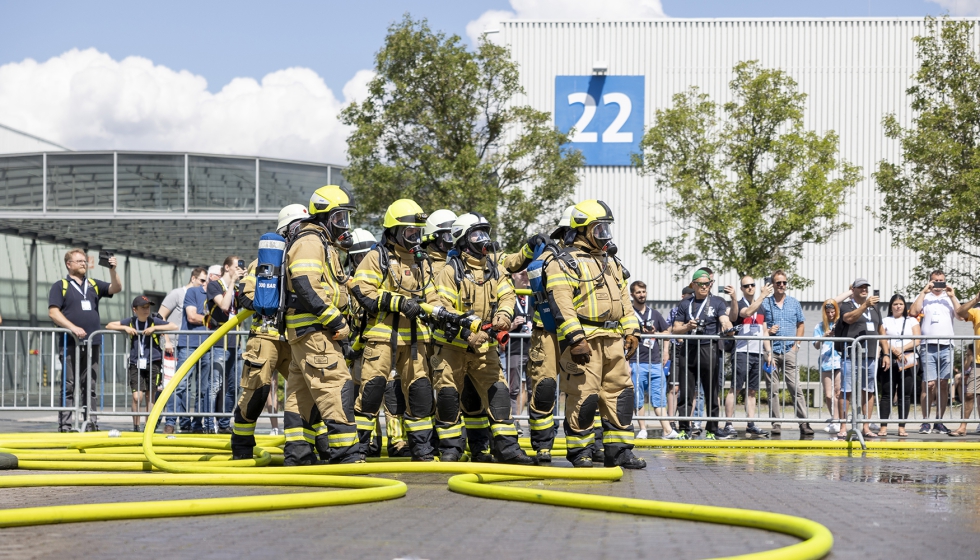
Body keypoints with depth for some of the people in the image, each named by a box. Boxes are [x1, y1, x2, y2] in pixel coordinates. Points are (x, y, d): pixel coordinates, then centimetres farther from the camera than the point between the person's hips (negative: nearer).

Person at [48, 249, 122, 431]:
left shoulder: (94, 285, 18)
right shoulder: (60, 286, 5)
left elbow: (116, 288, 7)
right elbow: (53, 312, -5)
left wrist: (113, 270, -10)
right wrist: (73, 327, -17)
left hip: (93, 343, 4)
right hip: (70, 343, -4)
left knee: (90, 386, 5)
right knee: (68, 386, -5)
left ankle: (91, 423, 7)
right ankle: (65, 424, -5)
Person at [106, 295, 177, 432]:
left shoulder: (154, 321, 0)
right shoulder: (131, 322, 6)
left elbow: (174, 327, -8)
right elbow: (109, 326, 11)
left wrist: (154, 328, -14)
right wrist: (125, 328, -6)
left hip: (153, 364, -1)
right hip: (136, 364, 1)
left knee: (150, 396, 4)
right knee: (137, 396, -9)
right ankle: (136, 427, 2)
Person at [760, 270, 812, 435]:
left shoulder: (794, 303, 12)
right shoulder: (765, 304, 6)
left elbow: (800, 325, 18)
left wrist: (796, 344, 6)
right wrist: (768, 331, -10)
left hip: (789, 351, 0)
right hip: (771, 351, 0)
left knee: (796, 387, -6)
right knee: (772, 389, 1)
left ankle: (804, 423, -7)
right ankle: (775, 423, 6)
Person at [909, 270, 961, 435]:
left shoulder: (950, 298, 15)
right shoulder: (924, 297, 10)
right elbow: (913, 312, -8)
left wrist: (952, 296, -5)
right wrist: (924, 292, -7)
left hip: (946, 346, 2)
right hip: (929, 346, -2)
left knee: (944, 384, 2)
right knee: (929, 384, -9)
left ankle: (939, 422, 7)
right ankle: (925, 422, -5)